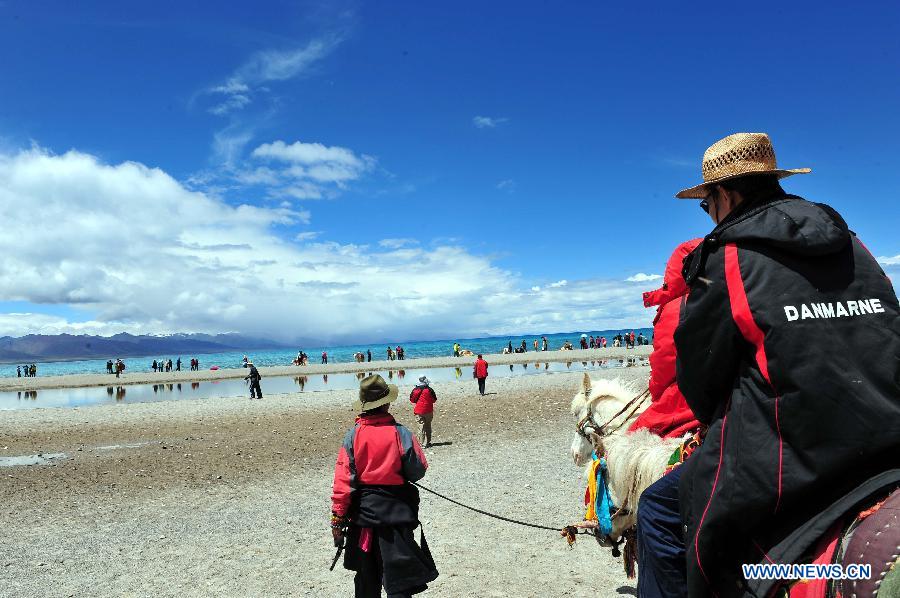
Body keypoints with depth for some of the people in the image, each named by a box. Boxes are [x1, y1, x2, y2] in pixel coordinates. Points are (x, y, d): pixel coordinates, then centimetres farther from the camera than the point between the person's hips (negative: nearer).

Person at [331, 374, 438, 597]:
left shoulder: (352, 435, -9)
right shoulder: (400, 433, -14)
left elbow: (342, 480, -9)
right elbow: (417, 472, -6)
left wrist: (337, 518, -2)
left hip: (362, 510, 3)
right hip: (395, 509, -2)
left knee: (366, 579, 20)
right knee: (398, 579, 7)